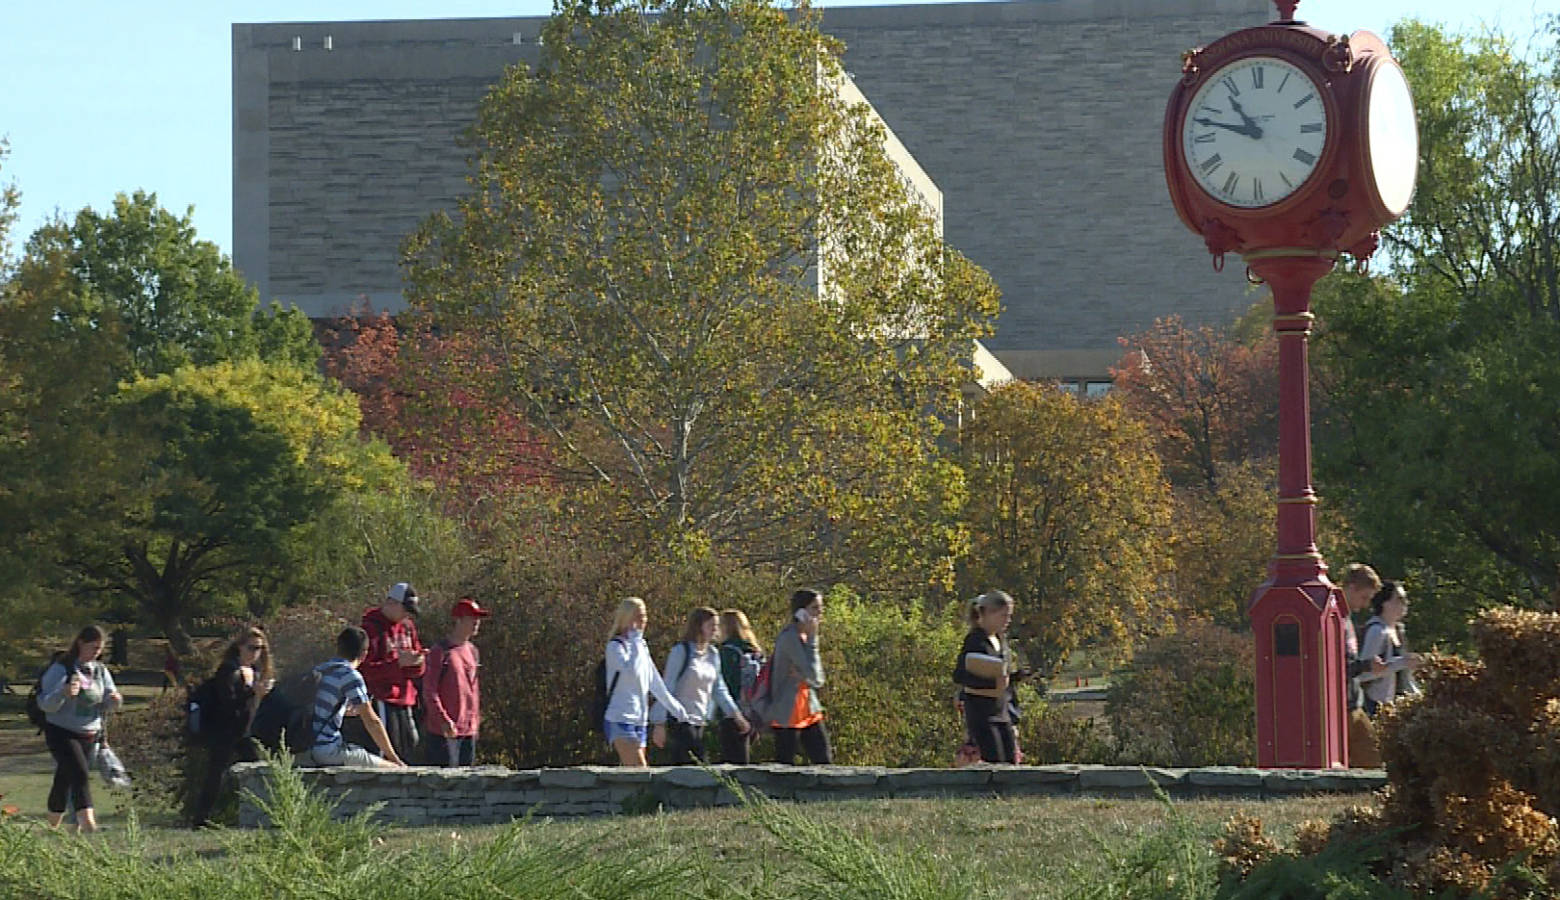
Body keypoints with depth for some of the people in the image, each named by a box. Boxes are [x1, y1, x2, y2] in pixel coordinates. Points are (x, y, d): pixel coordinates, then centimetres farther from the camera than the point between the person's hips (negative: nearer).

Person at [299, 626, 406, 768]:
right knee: (396, 770, -4)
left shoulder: (318, 670, 17)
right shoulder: (350, 676, -7)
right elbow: (372, 722, -8)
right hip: (328, 752, -8)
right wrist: (392, 756, 1)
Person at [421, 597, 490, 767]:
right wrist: (443, 719, -18)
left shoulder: (472, 651, 13)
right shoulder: (439, 651, -9)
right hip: (444, 731, -7)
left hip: (469, 730, 7)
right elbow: (429, 690, -11)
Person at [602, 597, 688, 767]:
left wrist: (676, 708, 22)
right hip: (620, 719, -8)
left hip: (639, 721, 8)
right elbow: (631, 670, -25)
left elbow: (655, 683, 22)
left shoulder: (641, 646, 17)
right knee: (640, 771, -19)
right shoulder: (615, 646, -7)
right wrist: (635, 640, -16)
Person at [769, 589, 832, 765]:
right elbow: (812, 675, -21)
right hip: (788, 716, -9)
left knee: (824, 763, 3)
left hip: (809, 712, 9)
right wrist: (812, 637, -15)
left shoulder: (805, 636, 11)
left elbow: (818, 681, 11)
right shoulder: (790, 637, -16)